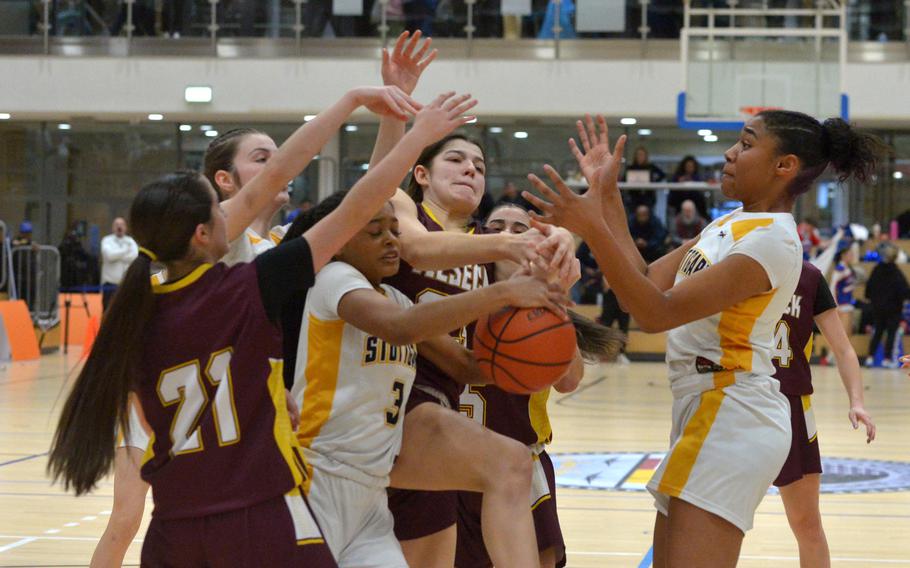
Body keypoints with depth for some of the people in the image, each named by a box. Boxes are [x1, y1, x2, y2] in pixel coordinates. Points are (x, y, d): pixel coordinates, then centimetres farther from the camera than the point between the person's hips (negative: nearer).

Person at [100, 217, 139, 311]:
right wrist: (126, 250, -7)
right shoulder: (107, 240, 1)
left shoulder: (130, 241, 10)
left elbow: (135, 256, -9)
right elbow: (109, 255, -18)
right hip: (110, 282, -2)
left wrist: (117, 255, -9)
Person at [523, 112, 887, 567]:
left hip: (730, 419, -10)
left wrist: (593, 230, -29)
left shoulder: (772, 240, -16)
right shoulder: (730, 224, 15)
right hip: (709, 412, 10)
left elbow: (657, 313, -22)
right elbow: (649, 284, 12)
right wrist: (607, 194, 11)